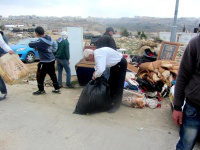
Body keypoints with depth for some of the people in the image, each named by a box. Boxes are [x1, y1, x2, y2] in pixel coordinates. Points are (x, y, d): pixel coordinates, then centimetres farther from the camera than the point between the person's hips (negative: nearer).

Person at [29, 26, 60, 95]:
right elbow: (55, 45, 17)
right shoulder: (50, 38, 3)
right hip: (52, 60, 8)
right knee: (53, 75, 16)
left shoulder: (40, 41, -21)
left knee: (40, 76, 8)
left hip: (45, 62, -8)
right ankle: (57, 89, 22)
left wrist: (35, 46, 6)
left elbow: (30, 44, -14)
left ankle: (41, 90, 20)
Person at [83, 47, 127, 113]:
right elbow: (98, 64, 14)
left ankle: (116, 105, 5)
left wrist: (95, 76, -25)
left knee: (118, 85, -5)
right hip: (114, 64, 10)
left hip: (121, 64, -10)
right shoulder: (96, 53, -3)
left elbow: (101, 70, -43)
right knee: (111, 83, 16)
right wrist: (95, 71, -4)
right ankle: (111, 99, 32)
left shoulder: (99, 55, -33)